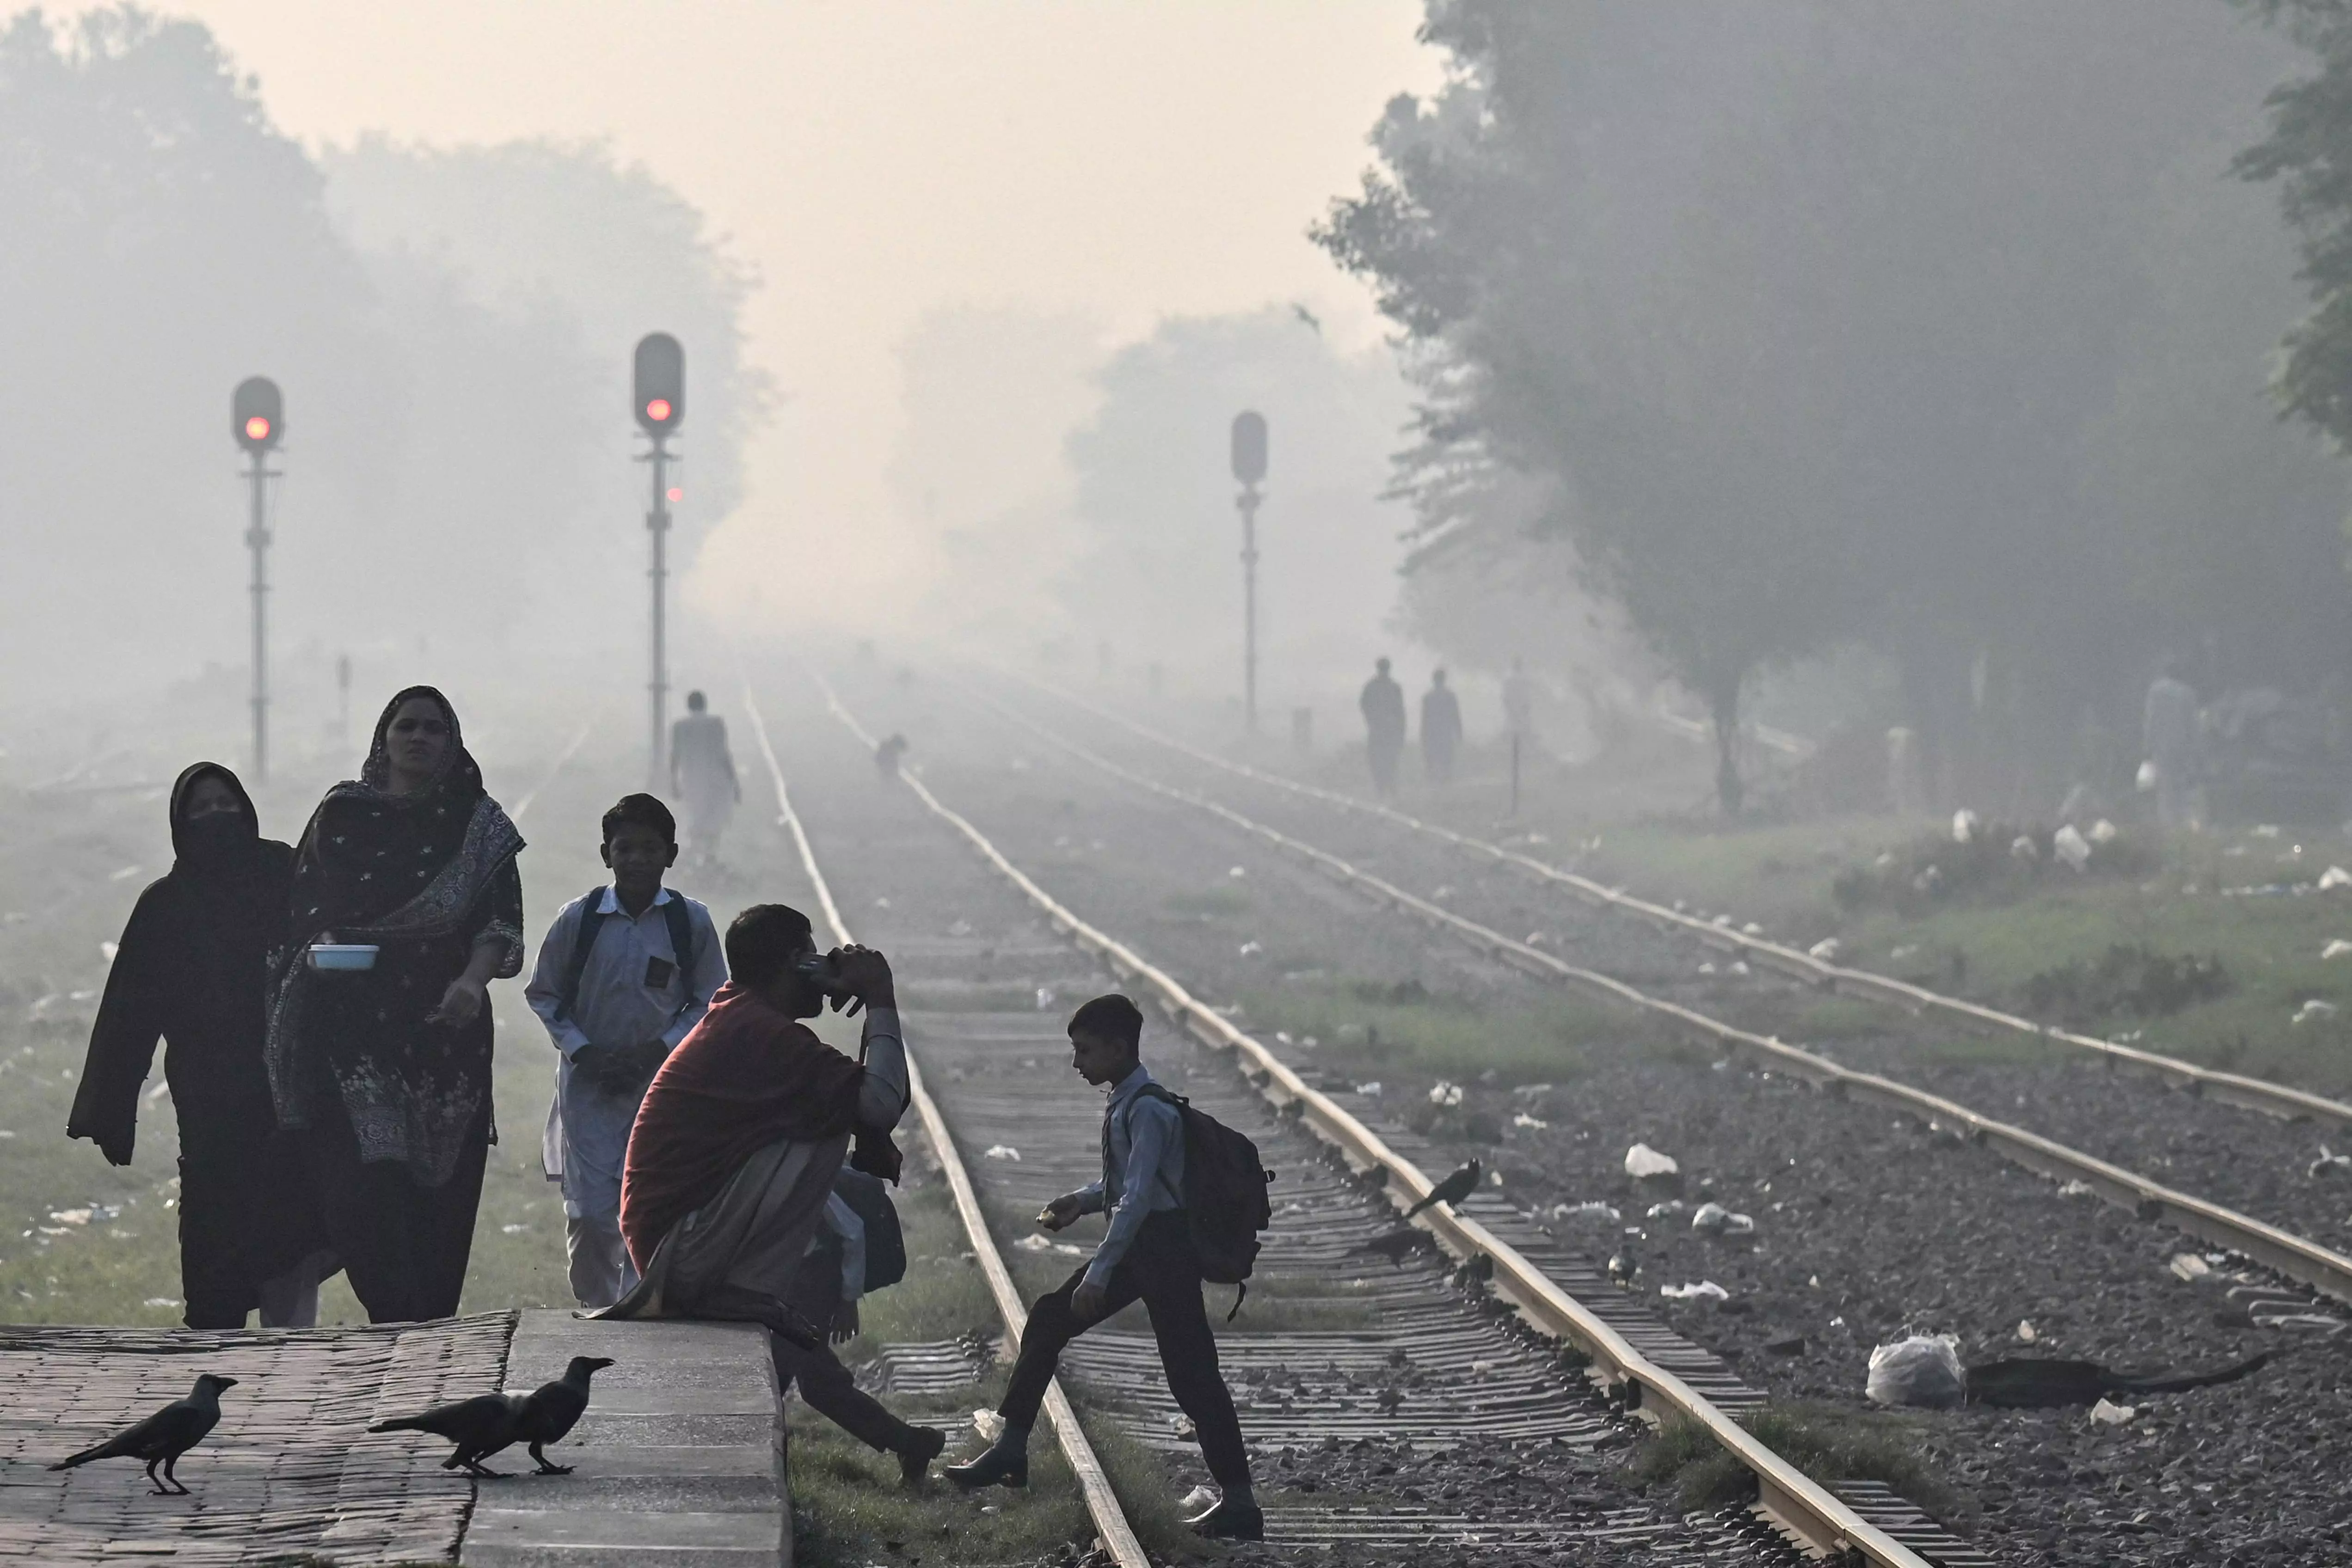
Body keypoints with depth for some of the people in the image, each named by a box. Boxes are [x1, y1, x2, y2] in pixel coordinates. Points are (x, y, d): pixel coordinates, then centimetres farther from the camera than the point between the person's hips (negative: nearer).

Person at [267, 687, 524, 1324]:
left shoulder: (478, 824, 7)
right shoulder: (341, 816, 9)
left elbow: (501, 919, -1)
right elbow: (305, 913, 12)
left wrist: (473, 979, -19)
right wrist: (325, 945, -10)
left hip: (442, 1025, 1)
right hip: (352, 1026, 0)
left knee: (441, 1188, -1)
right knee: (367, 1176, -14)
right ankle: (397, 1322, -16)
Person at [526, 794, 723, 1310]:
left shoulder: (691, 922, -3)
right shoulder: (578, 919, -4)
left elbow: (709, 1004, 4)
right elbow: (542, 994, 6)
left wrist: (657, 1050, -9)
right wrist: (583, 1053, -7)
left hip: (662, 1086, 0)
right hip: (589, 1087, 0)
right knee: (589, 1214, -5)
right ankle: (595, 1310, 11)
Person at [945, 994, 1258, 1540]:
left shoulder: (1146, 1111, -20)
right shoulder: (1124, 1105, 10)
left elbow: (1138, 1196, -26)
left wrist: (1099, 1273, -28)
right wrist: (1083, 1201, 6)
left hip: (1163, 1248, -10)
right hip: (1137, 1246, 10)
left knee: (1192, 1375, -8)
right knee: (1048, 1319, 12)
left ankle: (1239, 1504, -4)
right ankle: (1011, 1451, 19)